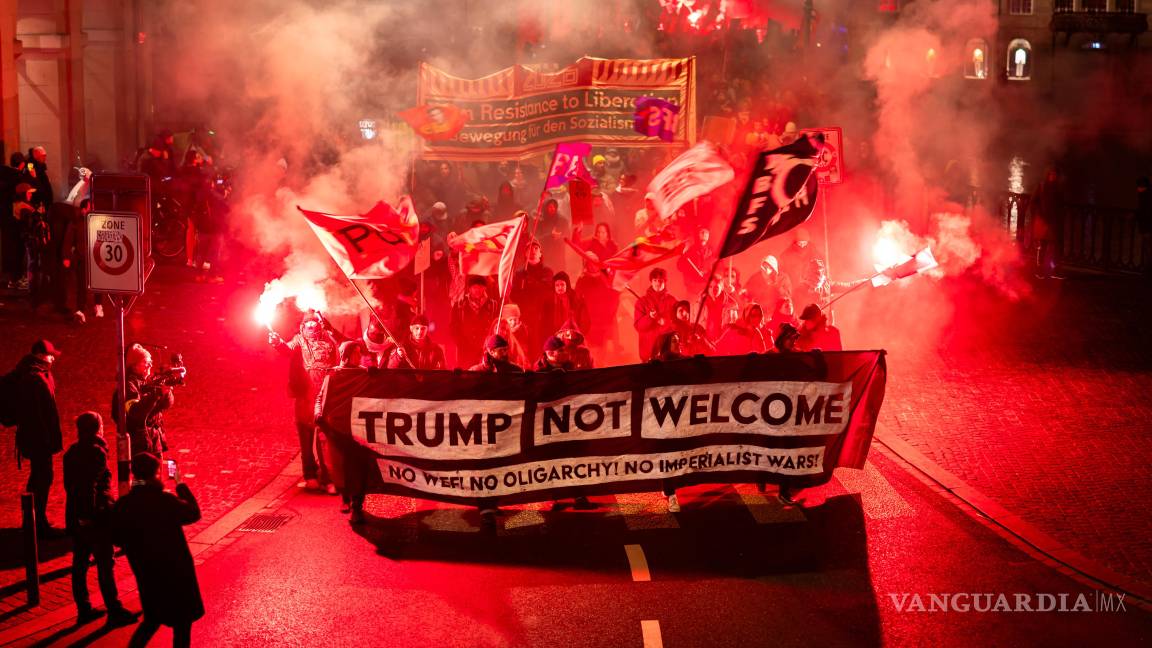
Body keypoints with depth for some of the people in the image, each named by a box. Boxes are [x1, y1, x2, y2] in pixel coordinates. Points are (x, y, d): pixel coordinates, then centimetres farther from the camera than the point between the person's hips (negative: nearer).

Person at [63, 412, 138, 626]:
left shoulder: (71, 453, 7)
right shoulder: (96, 453, -18)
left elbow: (69, 485, 11)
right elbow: (92, 486, -25)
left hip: (76, 517, 8)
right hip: (96, 516, -8)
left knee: (80, 564, 13)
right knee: (105, 565, 0)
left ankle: (83, 609, 22)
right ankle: (114, 611, 7)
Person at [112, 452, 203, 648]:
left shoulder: (122, 505, -8)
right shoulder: (165, 500, -22)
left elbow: (117, 538, 1)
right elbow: (194, 513, -8)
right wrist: (182, 488, 2)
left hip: (146, 572, 5)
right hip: (175, 571, -5)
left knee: (153, 618, 24)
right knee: (182, 621, 11)